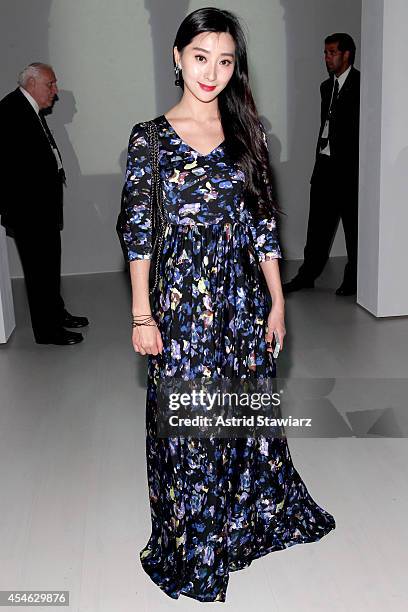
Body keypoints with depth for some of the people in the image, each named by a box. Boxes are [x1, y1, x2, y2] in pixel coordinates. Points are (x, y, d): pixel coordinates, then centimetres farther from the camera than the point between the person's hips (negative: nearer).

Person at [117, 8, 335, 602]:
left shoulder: (246, 134, 6)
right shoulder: (151, 137, -3)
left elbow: (264, 224, 7)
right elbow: (137, 233, -4)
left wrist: (276, 301, 5)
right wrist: (142, 315, -7)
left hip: (244, 299, 4)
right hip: (181, 301, -3)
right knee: (187, 424, 7)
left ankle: (253, 519, 42)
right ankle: (190, 552, 29)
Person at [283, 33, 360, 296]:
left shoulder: (361, 84, -7)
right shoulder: (327, 86, 17)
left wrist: (356, 164, -13)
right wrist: (321, 159, 16)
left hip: (350, 167, -7)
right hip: (325, 165, 7)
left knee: (354, 226, 2)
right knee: (319, 224, 10)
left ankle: (354, 281, 13)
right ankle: (307, 275, 18)